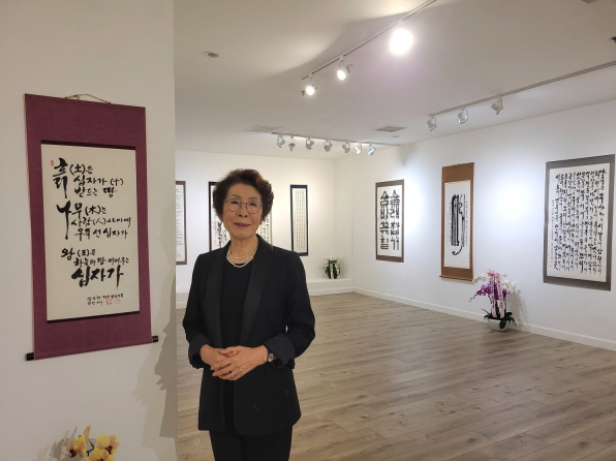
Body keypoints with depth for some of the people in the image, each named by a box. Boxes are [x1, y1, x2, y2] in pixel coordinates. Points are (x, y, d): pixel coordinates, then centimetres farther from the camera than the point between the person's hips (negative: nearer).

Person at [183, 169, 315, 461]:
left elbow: (303, 328, -6)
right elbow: (192, 324, 9)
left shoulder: (286, 263, -8)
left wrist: (261, 354, -20)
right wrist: (205, 351, -11)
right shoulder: (205, 264, 3)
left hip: (269, 396, -3)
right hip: (219, 397, 3)